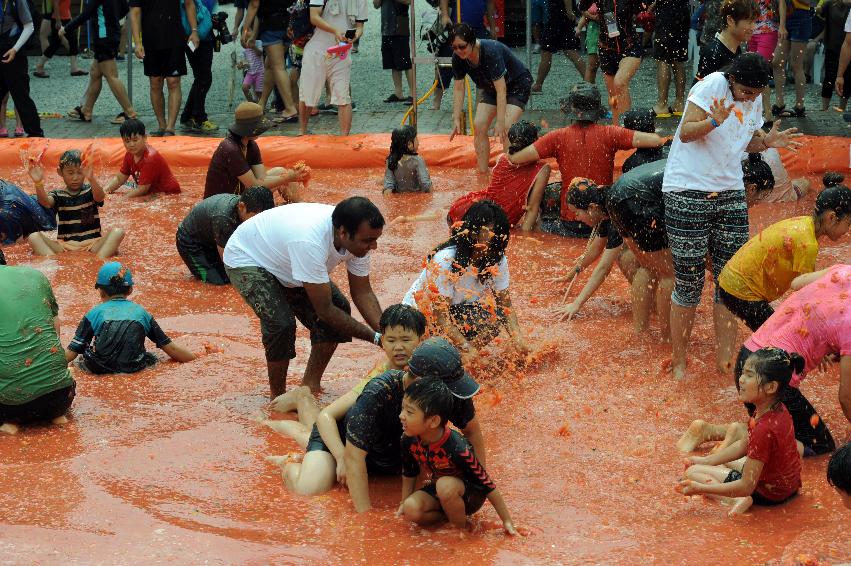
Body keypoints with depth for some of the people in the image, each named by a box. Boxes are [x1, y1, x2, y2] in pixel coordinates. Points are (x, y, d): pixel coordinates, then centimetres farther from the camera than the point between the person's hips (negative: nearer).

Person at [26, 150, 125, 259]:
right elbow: (46, 202, -16)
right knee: (33, 237, -20)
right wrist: (39, 184, -37)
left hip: (91, 243, -1)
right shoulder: (58, 194, 7)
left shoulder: (89, 191, 4)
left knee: (118, 232, -26)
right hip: (65, 245, 1)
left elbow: (100, 197, -20)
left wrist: (91, 179, -42)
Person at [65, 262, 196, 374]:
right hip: (134, 368, 1)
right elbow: (170, 348, 14)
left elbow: (70, 354, 4)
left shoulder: (94, 314, 6)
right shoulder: (141, 312, 13)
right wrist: (195, 359, 27)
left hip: (100, 368, -1)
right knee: (151, 357, 29)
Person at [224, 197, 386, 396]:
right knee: (281, 323, -28)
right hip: (247, 258, -8)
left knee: (340, 309, -4)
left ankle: (311, 386, 9)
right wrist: (376, 337, -31)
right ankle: (278, 397, -6)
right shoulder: (310, 242, -44)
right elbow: (324, 309, -36)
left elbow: (363, 292, -10)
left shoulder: (356, 238, -22)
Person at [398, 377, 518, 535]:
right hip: (438, 491, 5)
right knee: (411, 510, -23)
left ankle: (461, 528, -13)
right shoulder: (410, 440, -19)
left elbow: (487, 485, -27)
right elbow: (408, 472, 5)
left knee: (446, 485, -37)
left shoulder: (457, 449, -36)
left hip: (471, 496, -5)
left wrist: (507, 521, -20)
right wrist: (405, 502, 14)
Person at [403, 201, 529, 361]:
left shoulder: (497, 259, -11)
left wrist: (517, 337, -26)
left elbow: (506, 305, -7)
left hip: (457, 310, 5)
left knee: (495, 316, -24)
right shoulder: (445, 260, -30)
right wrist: (466, 347, -37)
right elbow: (440, 316, -30)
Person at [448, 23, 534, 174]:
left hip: (517, 84, -7)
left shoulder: (491, 51, -37)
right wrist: (456, 119, -13)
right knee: (479, 126, -7)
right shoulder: (458, 57, -18)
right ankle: (483, 173, 0)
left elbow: (501, 89, -36)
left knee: (506, 129, -23)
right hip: (490, 87, 7)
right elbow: (459, 89, -8)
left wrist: (500, 122, -37)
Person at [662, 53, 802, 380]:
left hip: (730, 194, 6)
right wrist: (714, 121, -37)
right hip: (688, 193, -6)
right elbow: (686, 133, -19)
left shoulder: (755, 101, 8)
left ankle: (725, 361, 14)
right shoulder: (712, 86, -12)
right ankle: (678, 364, 12)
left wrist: (767, 141, -1)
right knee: (689, 284, -2)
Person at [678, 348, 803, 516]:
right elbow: (744, 445, 8)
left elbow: (746, 487, -31)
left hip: (769, 493, -10)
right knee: (738, 429, 31)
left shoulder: (763, 429, -35)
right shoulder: (779, 409, -7)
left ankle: (735, 500, -23)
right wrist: (705, 460, 6)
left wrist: (700, 488, -27)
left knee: (692, 472, -7)